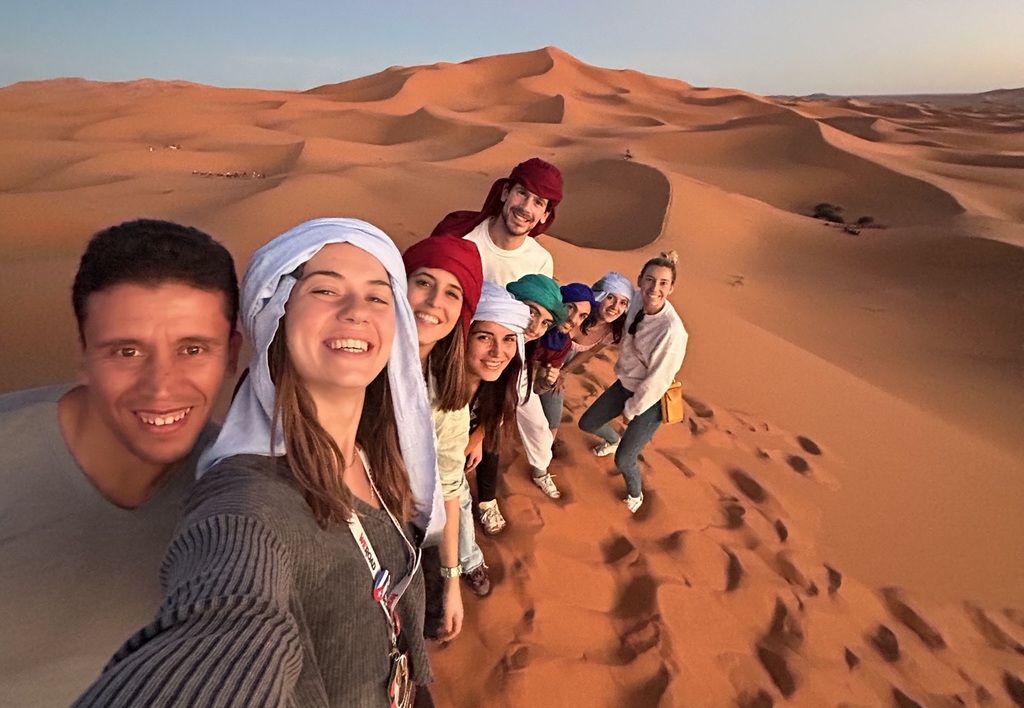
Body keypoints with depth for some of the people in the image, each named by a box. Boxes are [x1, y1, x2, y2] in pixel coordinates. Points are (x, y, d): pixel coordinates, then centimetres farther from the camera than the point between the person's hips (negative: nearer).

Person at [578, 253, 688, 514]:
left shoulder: (672, 330, -34)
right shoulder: (638, 301, -14)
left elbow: (657, 380, -24)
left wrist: (631, 409, -10)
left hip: (651, 399, -7)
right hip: (626, 384, 7)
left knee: (623, 460, 0)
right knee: (587, 423, 21)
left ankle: (635, 494, 37)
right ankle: (613, 440, 58)